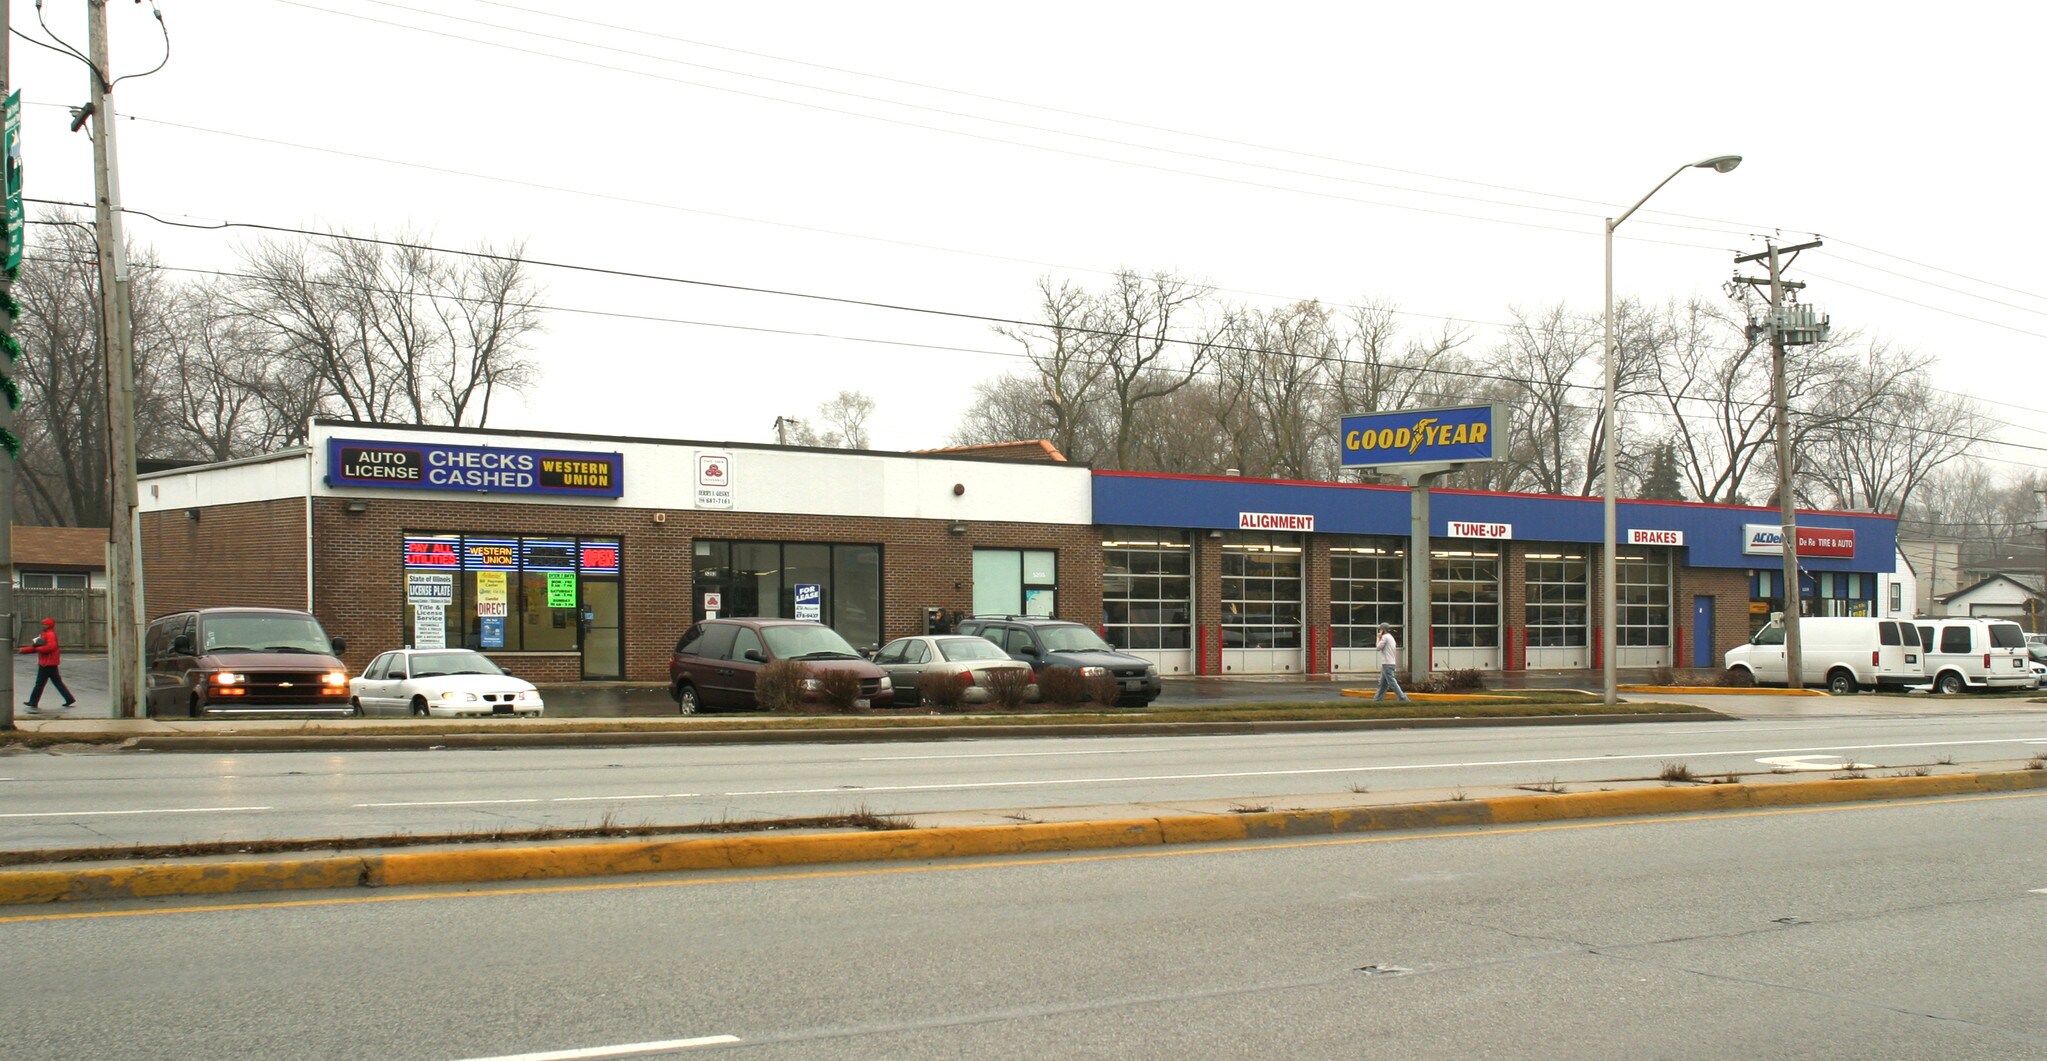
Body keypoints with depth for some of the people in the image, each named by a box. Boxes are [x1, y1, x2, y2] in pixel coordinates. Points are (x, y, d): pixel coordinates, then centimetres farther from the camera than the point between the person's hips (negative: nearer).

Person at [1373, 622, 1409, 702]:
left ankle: (1402, 697, -15)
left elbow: (1378, 648, -9)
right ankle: (1378, 698, 17)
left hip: (1387, 664, -10)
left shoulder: (1385, 637, -10)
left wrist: (1378, 638, 1)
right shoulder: (1391, 637, 20)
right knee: (1382, 683, 13)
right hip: (1391, 663, 10)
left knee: (1392, 682, -11)